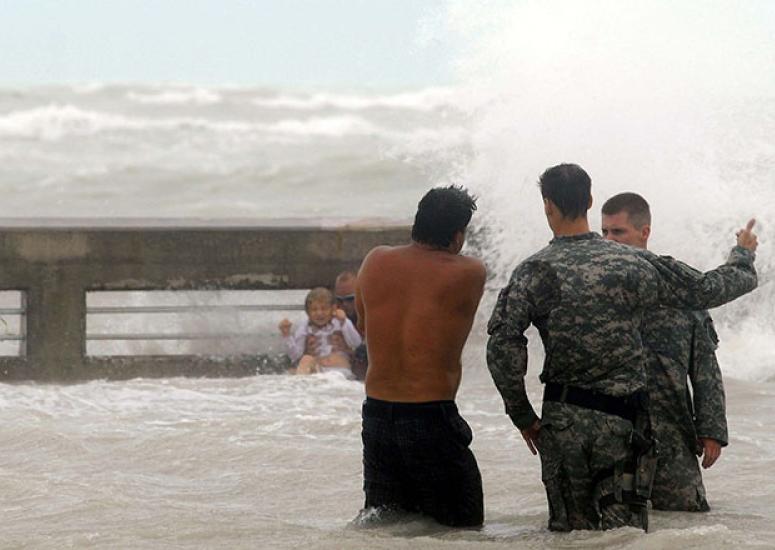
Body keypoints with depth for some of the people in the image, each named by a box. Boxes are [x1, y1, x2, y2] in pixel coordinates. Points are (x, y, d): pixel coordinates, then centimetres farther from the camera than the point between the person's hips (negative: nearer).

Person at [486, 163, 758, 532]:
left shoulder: (534, 272, -5)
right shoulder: (634, 263, -2)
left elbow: (503, 345, -14)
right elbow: (706, 290, 7)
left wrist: (522, 414, -1)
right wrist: (743, 257, 28)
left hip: (563, 420, 0)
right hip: (623, 419, 0)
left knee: (570, 532, 6)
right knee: (625, 531, 1)